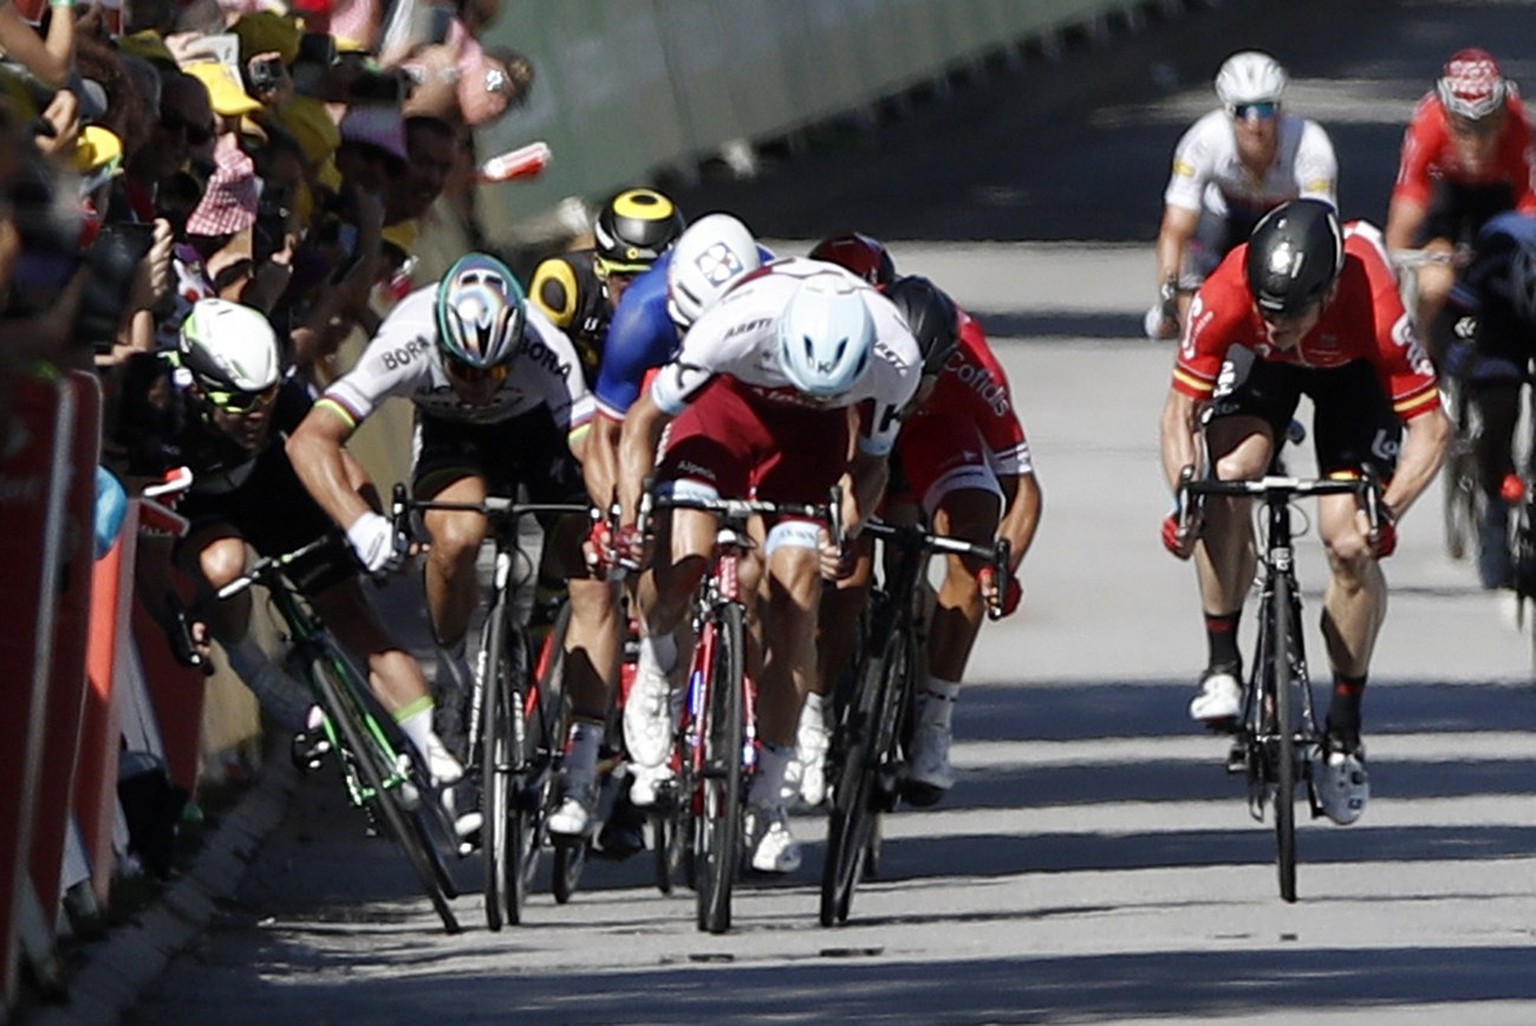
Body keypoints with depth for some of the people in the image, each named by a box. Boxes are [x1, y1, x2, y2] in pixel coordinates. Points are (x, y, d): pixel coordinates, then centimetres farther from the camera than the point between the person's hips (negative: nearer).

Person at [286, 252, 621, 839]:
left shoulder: (545, 352, -38)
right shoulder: (408, 344, -38)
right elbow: (312, 440, -42)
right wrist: (358, 522, -58)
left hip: (542, 427, 0)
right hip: (451, 436, 0)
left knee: (592, 584, -15)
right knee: (457, 537, -32)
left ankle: (580, 774, -7)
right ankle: (452, 674, -4)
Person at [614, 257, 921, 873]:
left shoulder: (894, 360, -33)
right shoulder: (738, 325, -39)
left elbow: (869, 460, -12)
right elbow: (644, 419, -23)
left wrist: (848, 531, -31)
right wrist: (630, 517, -34)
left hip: (810, 440, 1)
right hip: (725, 406, -1)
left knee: (794, 602, -11)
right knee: (679, 561, -23)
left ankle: (765, 801, 0)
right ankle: (657, 666, 12)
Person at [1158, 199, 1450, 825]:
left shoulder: (1375, 310, -41)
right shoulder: (1226, 298, -38)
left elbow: (1430, 426, -34)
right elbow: (1181, 408, -27)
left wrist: (1388, 511, -47)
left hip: (1352, 369, -1)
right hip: (1261, 368, 1)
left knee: (1352, 547, -13)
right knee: (1227, 478, -27)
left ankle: (1344, 732, 2)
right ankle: (1223, 665, -12)